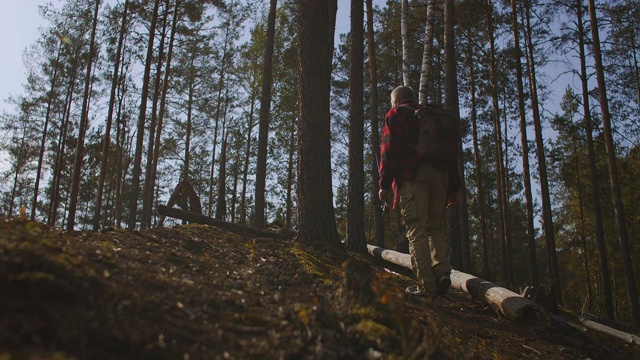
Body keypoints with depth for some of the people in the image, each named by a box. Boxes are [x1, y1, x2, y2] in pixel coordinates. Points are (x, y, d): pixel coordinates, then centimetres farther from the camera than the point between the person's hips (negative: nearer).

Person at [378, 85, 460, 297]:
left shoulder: (396, 115, 11)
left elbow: (389, 150, -2)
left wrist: (384, 184, -5)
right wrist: (453, 188, 20)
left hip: (412, 176, -5)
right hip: (440, 175, 5)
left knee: (417, 230, -6)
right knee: (435, 228, 14)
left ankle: (424, 285, -10)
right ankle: (442, 271, -6)